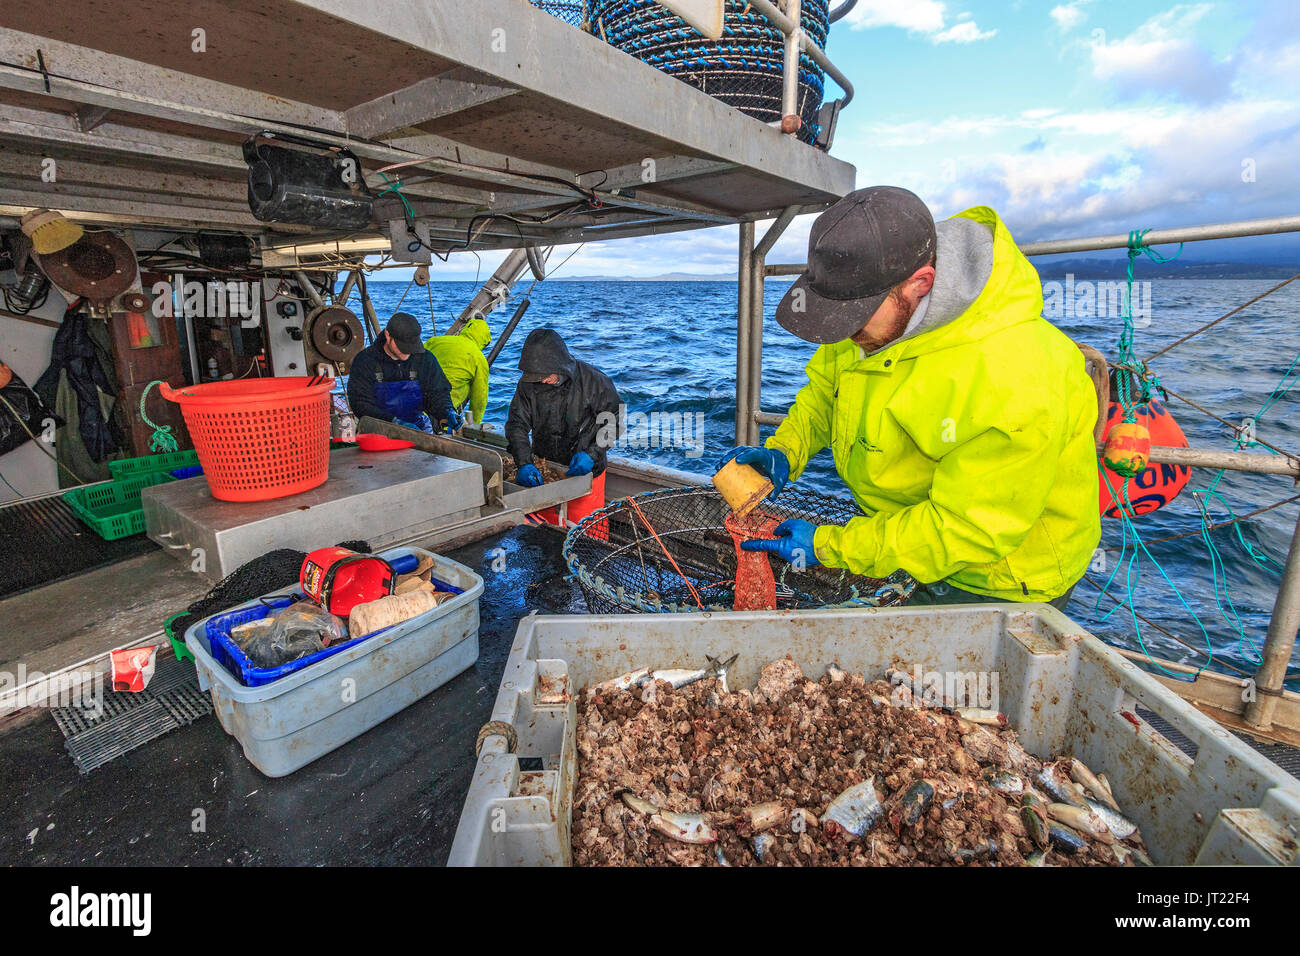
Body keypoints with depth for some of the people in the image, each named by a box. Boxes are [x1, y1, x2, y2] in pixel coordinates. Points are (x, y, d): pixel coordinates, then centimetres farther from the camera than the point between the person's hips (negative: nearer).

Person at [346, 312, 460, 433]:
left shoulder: (425, 359, 4)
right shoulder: (365, 360, -2)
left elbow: (438, 393, 7)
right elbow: (360, 403, -7)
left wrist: (447, 413, -17)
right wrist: (396, 422, -22)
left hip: (419, 427, 2)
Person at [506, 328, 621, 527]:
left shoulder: (593, 380, -16)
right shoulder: (528, 384, -6)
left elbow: (614, 421, -9)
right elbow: (517, 425, -7)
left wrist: (591, 453, -20)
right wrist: (524, 463, -21)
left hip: (585, 472, -3)